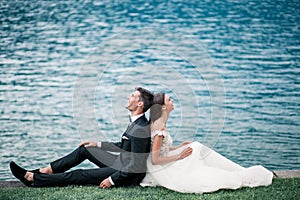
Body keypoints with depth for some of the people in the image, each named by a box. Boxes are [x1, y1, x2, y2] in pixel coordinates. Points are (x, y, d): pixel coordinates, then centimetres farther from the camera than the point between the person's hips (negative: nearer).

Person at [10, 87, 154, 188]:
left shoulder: (140, 130, -27)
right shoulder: (136, 122, 6)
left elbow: (135, 165, -27)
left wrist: (112, 180, -21)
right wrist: (97, 144, 17)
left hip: (129, 176, -10)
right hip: (121, 162, 10)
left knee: (79, 176, -7)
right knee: (84, 150, 11)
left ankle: (33, 179, 0)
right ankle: (47, 171, 13)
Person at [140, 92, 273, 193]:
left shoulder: (159, 123, 7)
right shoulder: (160, 128, -23)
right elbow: (155, 160, -24)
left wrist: (178, 148, 8)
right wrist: (179, 156, -17)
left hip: (164, 166, 9)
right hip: (160, 170, -9)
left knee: (196, 148, 2)